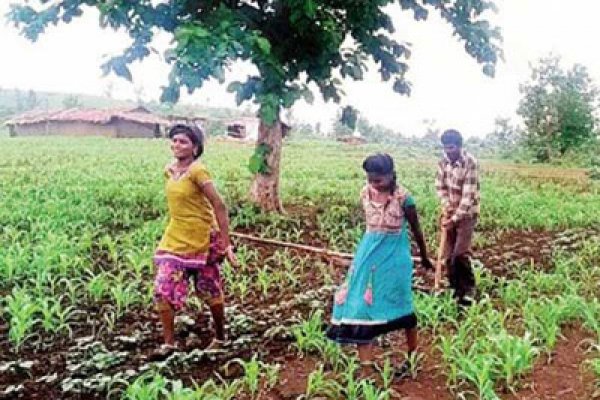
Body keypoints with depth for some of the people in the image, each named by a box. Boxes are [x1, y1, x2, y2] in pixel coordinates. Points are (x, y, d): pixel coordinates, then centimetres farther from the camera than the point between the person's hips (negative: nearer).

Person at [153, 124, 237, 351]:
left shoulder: (197, 171, -20)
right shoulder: (170, 170, 2)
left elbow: (219, 206, -21)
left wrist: (226, 244, -22)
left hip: (201, 239, -6)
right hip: (175, 238, 6)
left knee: (210, 290, 11)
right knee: (162, 289, -1)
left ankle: (220, 337, 31)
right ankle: (169, 343, 12)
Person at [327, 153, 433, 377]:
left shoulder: (403, 198, -16)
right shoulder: (366, 193, -3)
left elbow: (416, 229, -3)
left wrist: (424, 257, 8)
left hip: (394, 256, -4)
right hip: (369, 253, 4)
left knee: (400, 305, 8)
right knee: (361, 304, -1)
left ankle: (413, 355, 30)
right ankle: (365, 365, 5)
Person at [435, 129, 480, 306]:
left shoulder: (470, 163, -20)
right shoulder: (443, 162, -2)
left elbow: (468, 195, -22)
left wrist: (455, 218, -24)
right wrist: (446, 205, -12)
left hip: (467, 214, -5)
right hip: (449, 213, 5)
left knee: (460, 254, -14)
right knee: (449, 254, 5)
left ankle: (468, 289, 3)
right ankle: (456, 288, 19)